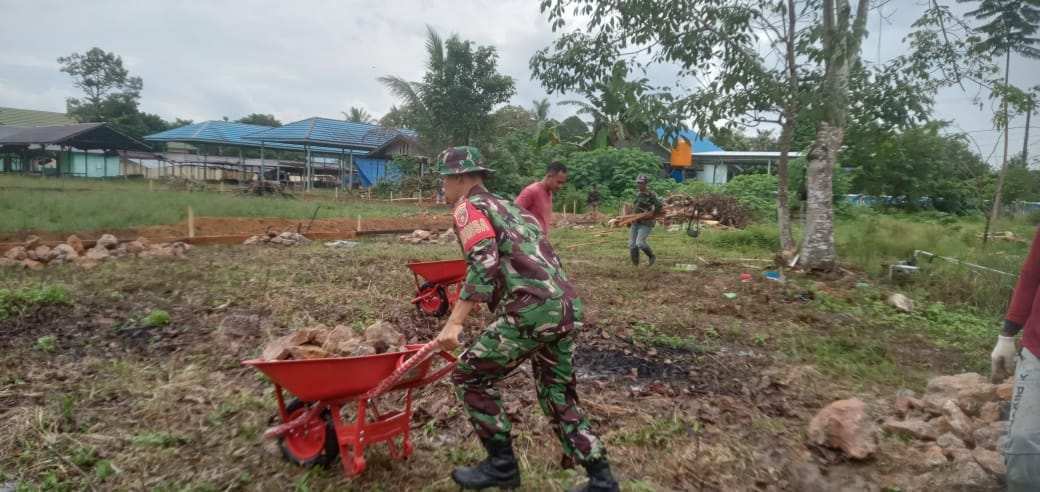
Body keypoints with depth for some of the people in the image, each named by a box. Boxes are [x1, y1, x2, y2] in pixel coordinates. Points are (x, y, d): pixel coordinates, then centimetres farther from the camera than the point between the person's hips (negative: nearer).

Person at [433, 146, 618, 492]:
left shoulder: (469, 207, 4)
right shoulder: (510, 208, 30)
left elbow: (484, 264, -14)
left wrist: (454, 323, -17)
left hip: (534, 310, -9)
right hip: (568, 308, 9)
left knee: (470, 376, 9)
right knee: (558, 397, 20)